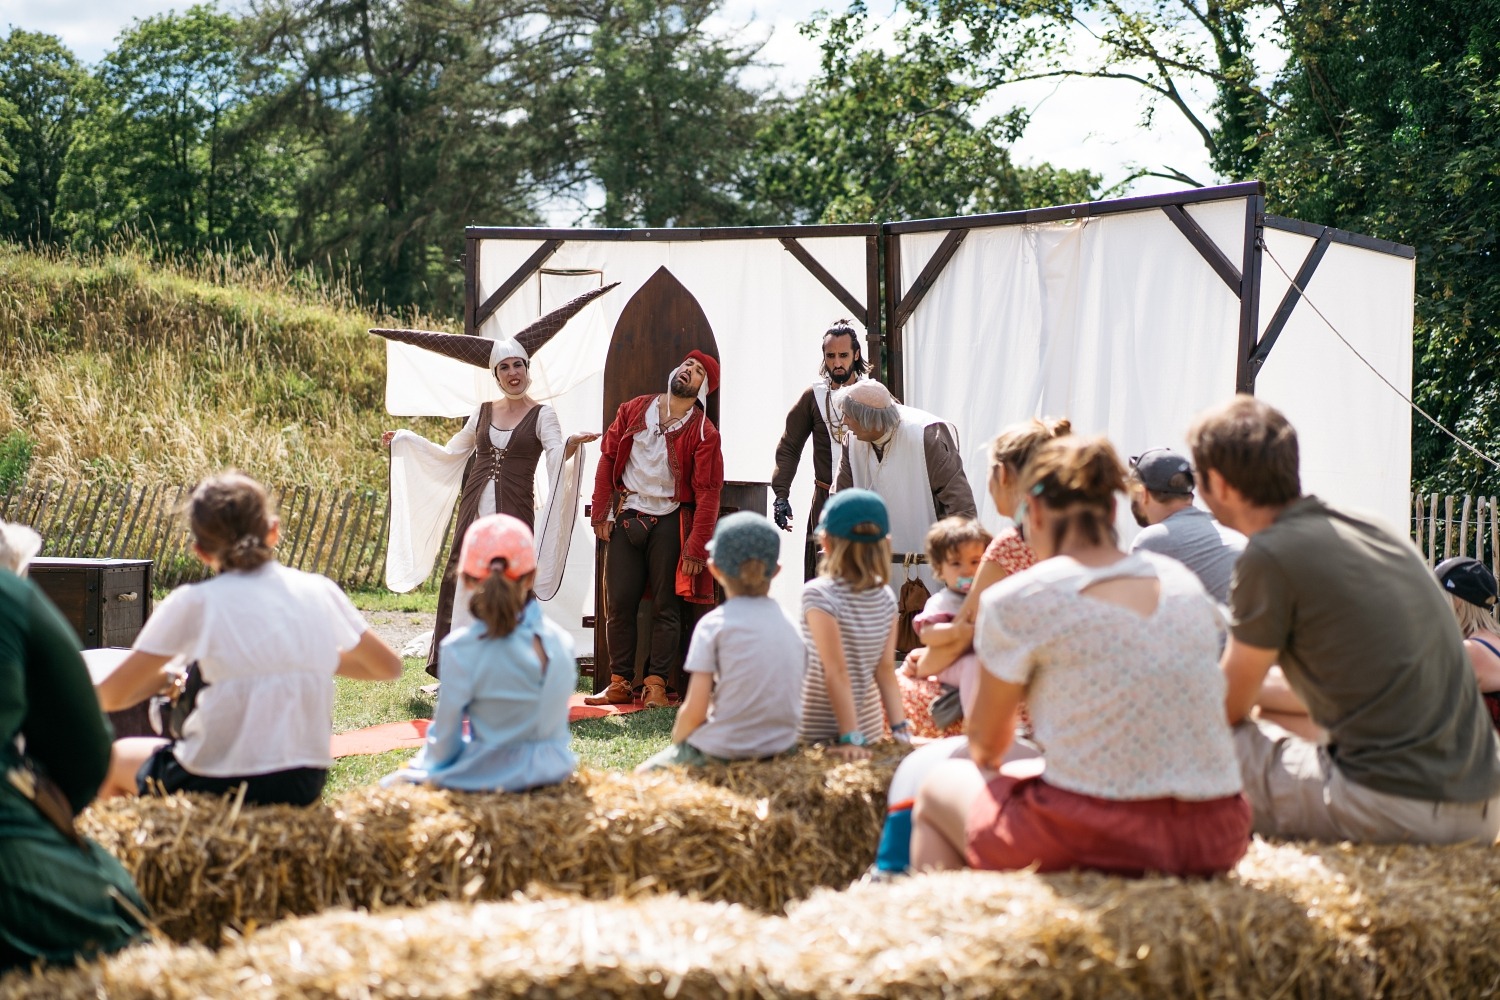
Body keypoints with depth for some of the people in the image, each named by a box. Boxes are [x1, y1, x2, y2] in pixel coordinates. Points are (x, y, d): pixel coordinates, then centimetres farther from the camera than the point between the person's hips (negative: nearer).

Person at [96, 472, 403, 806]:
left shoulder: (194, 602, -7)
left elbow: (109, 697, -6)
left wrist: (164, 679, 13)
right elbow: (389, 667, 16)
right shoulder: (320, 591, 2)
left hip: (216, 787, -4)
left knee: (115, 757, 26)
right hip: (305, 786, 4)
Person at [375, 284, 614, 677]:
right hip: (475, 508, 4)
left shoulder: (541, 415, 1)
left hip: (514, 512, -4)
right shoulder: (483, 412, 14)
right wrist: (405, 440, 21)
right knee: (465, 585, 2)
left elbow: (556, 456, -15)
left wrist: (571, 443, -36)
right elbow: (449, 454, 24)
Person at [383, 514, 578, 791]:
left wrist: (429, 765, 11)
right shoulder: (561, 641, -5)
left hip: (488, 778, -5)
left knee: (389, 786, 13)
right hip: (552, 770, 5)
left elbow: (444, 737, -10)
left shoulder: (461, 648, -18)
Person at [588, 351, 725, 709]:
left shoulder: (704, 433, -5)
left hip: (669, 522, -3)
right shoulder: (634, 410, 5)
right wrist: (601, 513, 1)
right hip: (625, 518, 3)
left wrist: (696, 547, -13)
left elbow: (708, 492, -8)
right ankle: (619, 683, 10)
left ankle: (656, 684, 6)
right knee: (618, 603, 3)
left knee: (665, 606, 0)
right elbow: (608, 458, 8)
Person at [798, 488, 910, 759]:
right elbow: (886, 670, -1)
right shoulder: (885, 597, 0)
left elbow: (837, 673, -18)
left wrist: (850, 737, -18)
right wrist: (901, 729, 1)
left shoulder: (819, 595, -16)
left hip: (818, 734, -5)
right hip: (870, 727, 5)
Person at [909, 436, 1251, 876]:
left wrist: (985, 762, 32)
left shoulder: (1017, 601, -6)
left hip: (1095, 841, -5)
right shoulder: (1184, 582, 9)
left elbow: (987, 744, 7)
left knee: (938, 786, 24)